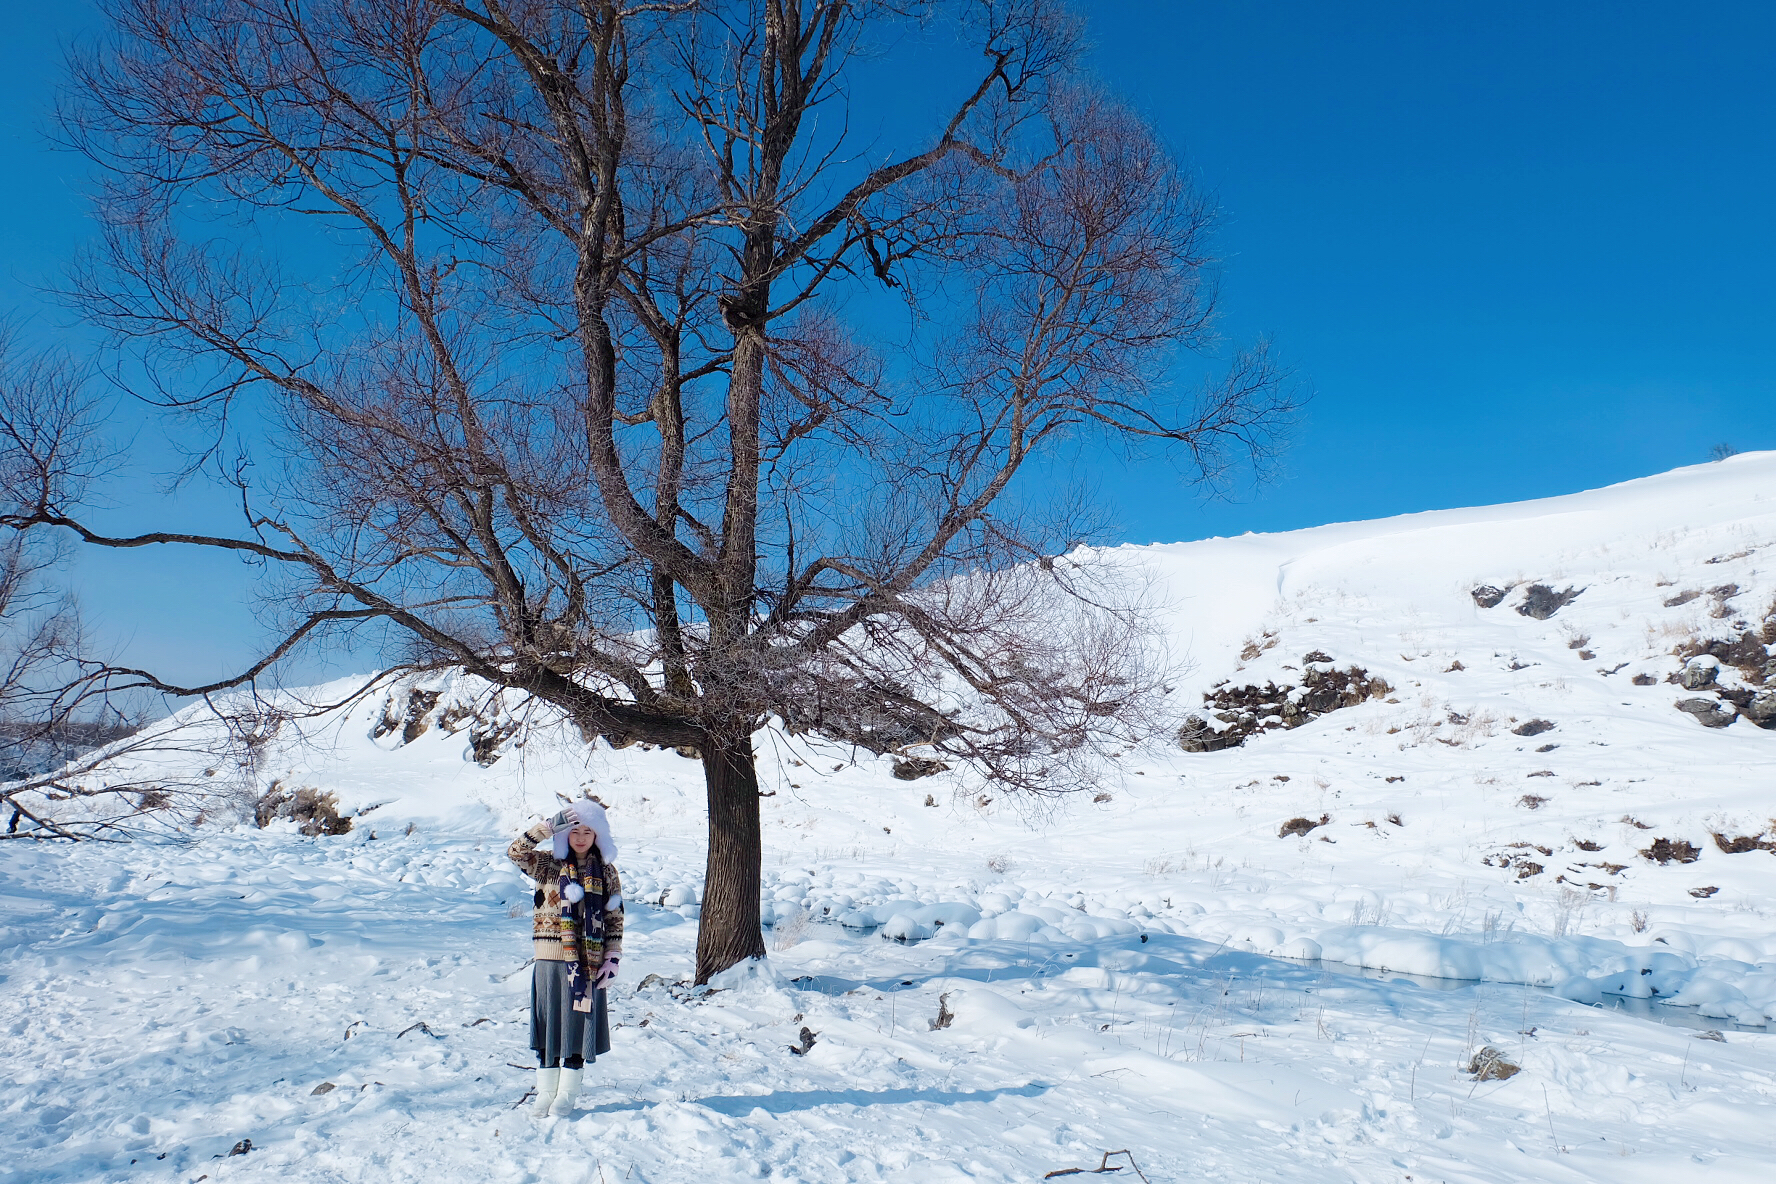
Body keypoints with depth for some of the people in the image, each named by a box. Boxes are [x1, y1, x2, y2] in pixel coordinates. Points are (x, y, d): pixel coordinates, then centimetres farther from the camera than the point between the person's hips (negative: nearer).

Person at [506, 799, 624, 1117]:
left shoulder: (605, 871, 4)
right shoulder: (549, 864, 2)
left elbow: (615, 919, 5)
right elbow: (516, 852, -16)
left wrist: (611, 959, -3)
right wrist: (550, 826, -23)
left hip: (587, 961, 0)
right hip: (550, 959, 0)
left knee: (578, 1022, 5)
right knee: (548, 1021, 7)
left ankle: (568, 1093, 18)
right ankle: (546, 1089, 21)